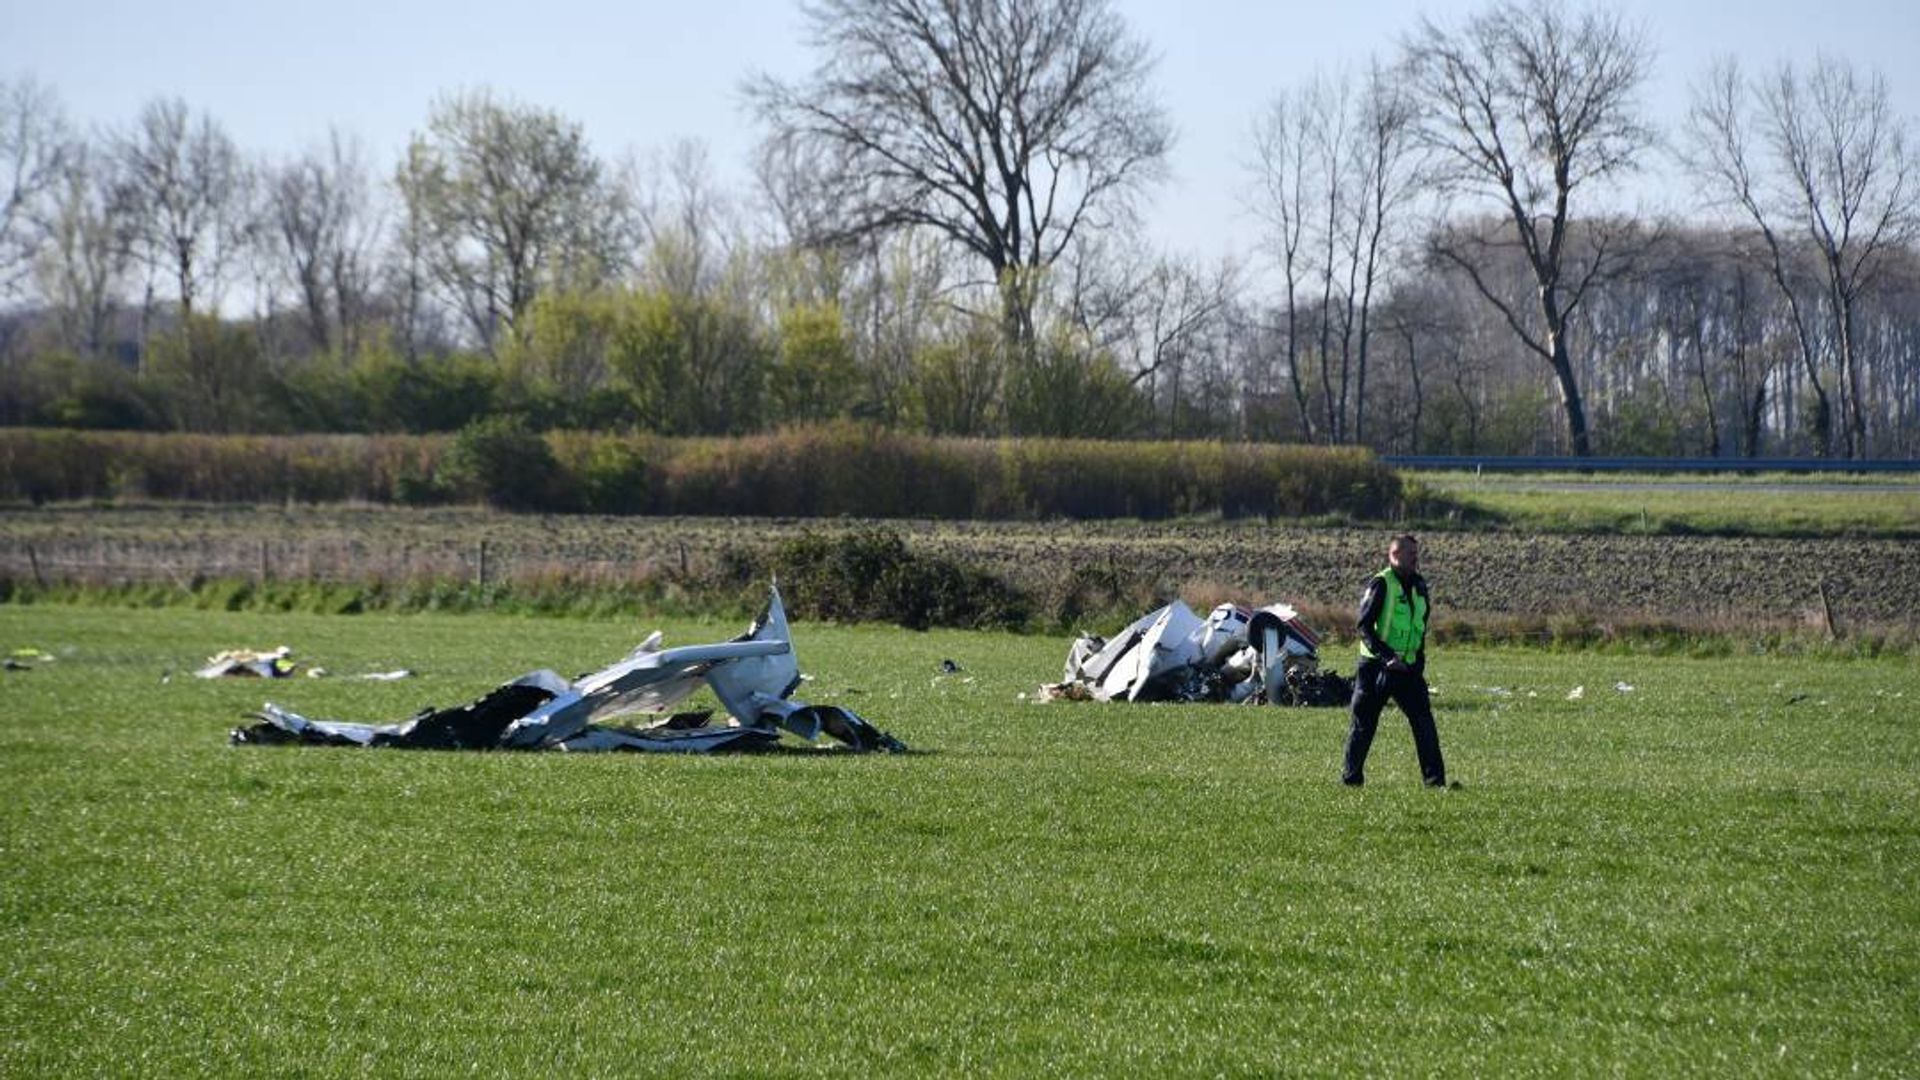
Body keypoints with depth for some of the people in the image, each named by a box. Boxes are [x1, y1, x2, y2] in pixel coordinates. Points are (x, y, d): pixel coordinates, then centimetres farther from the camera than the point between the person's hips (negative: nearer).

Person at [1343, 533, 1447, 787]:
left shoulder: (1419, 586, 10)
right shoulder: (1380, 584, -11)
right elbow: (1365, 628, -15)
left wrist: (1419, 660, 10)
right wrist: (1387, 656, -24)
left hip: (1408, 668, 5)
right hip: (1375, 667, -5)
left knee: (1424, 722, -3)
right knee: (1364, 724, 2)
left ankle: (1435, 779, 0)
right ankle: (1351, 777, 12)